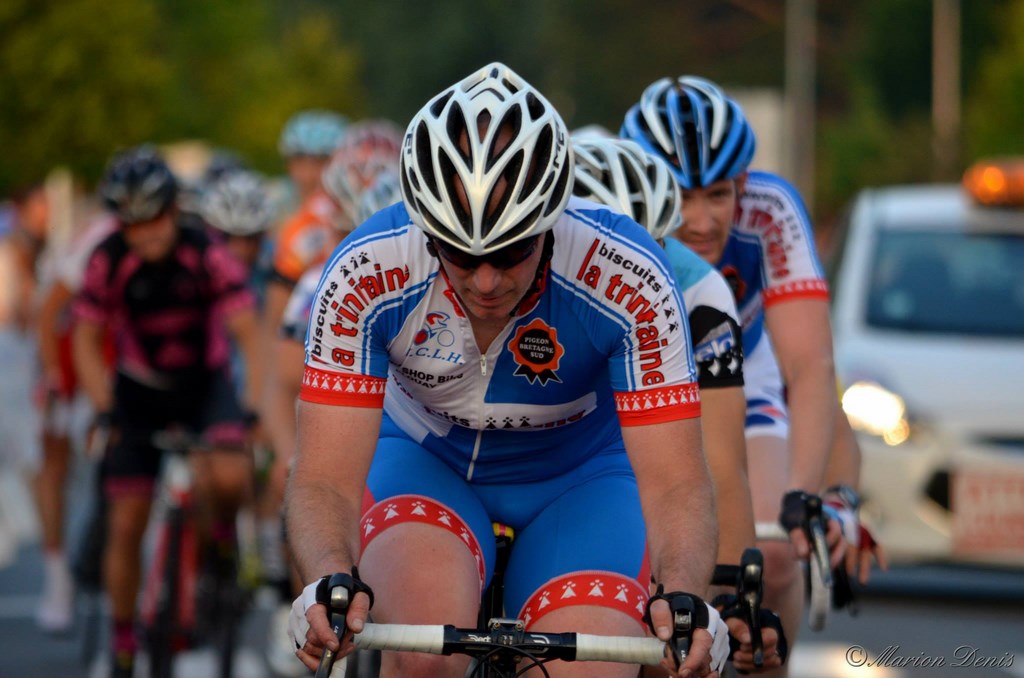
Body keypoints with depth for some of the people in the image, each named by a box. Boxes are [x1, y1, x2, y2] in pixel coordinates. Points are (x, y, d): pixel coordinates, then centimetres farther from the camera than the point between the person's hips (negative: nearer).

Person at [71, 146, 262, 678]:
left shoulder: (208, 256, -22)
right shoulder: (108, 261, -18)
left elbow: (250, 336, -22)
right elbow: (86, 342, -8)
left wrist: (255, 410, -32)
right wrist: (106, 411, -19)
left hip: (205, 383, -1)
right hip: (140, 391, 1)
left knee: (229, 477, -31)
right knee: (126, 526, -2)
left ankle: (219, 537, 4)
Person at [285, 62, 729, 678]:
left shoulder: (628, 278, -30)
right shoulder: (366, 274, -28)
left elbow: (675, 482, -29)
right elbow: (324, 481, -28)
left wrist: (680, 596, -50)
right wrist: (330, 584, -50)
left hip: (582, 476, 1)